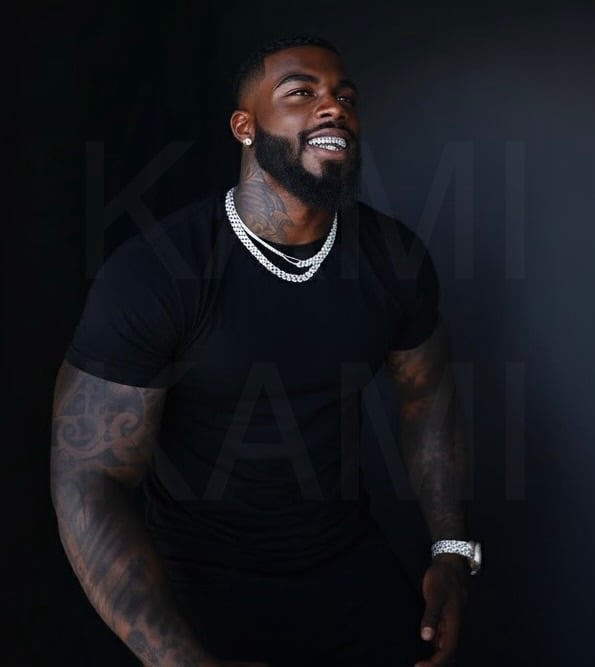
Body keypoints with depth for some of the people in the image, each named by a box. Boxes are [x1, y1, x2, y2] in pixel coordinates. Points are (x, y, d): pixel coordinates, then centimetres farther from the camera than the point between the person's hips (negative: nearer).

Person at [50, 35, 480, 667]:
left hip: (353, 562, 5)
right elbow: (88, 481, -22)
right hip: (206, 588, -4)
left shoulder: (397, 256, -8)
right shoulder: (151, 272, -22)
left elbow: (427, 394, 8)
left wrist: (452, 550, 2)